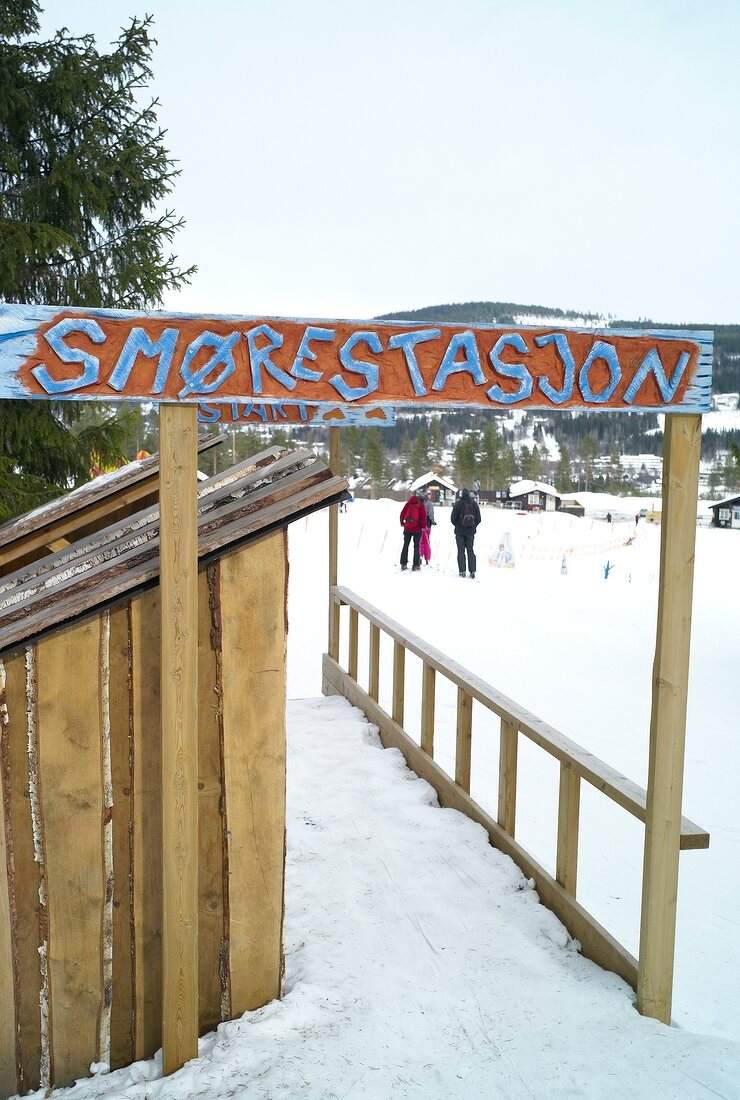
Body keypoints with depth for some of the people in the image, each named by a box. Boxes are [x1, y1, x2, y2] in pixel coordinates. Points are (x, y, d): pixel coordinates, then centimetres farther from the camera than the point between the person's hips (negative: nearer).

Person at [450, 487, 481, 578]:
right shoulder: (474, 504, 1)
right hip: (471, 531, 3)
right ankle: (472, 571, 1)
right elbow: (478, 518, 6)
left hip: (460, 530, -3)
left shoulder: (458, 504, -9)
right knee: (470, 550, 7)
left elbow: (453, 517, -6)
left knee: (461, 551, 2)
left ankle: (462, 571, -3)